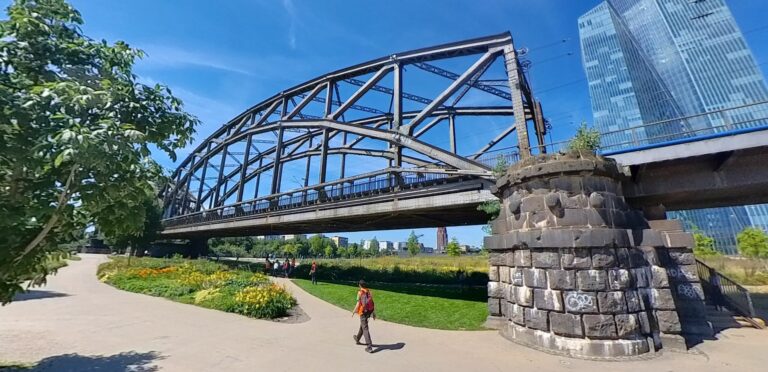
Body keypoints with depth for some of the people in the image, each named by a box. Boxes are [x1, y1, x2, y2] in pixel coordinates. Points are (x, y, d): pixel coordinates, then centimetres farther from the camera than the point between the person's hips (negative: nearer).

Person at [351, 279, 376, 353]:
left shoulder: (360, 293, -13)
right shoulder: (369, 292, 2)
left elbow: (358, 304, -12)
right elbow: (372, 303, 3)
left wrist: (354, 311, 3)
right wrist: (374, 313, 9)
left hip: (363, 312, -6)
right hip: (369, 311, 6)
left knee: (365, 329, -2)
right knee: (362, 325, 25)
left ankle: (369, 347, -5)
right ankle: (357, 339, 47)